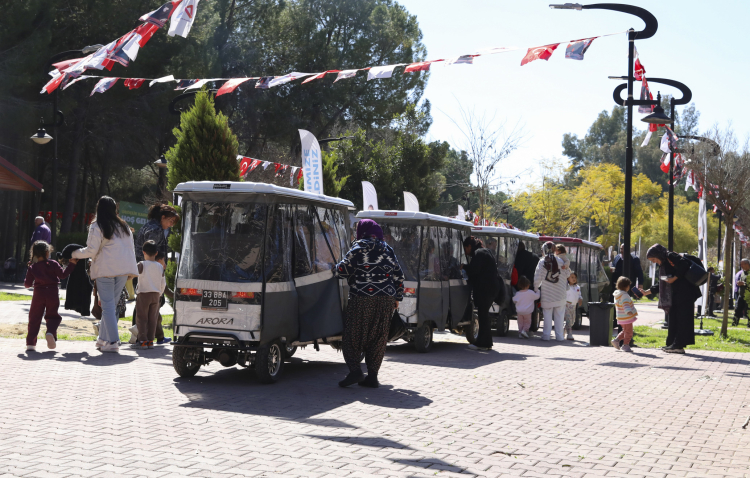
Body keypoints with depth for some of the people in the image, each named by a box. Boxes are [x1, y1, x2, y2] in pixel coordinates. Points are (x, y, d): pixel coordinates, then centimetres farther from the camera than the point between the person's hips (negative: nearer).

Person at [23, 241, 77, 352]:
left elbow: (27, 284, 4)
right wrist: (72, 264, -3)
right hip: (53, 295, -1)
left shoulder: (32, 268, 4)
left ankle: (30, 343, 2)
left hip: (38, 294, 1)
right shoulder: (53, 264, -2)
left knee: (34, 318, 7)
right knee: (52, 316, 11)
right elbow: (63, 274, -9)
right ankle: (50, 332, -20)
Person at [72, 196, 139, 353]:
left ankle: (112, 342, -11)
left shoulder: (96, 227, -2)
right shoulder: (123, 226, 15)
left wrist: (74, 254, 10)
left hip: (105, 269, -5)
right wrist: (131, 267, 22)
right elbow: (130, 248, 15)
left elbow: (91, 251, -5)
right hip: (123, 269, 5)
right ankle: (103, 338, 20)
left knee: (108, 305, -4)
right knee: (112, 304, 13)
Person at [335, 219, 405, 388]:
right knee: (378, 338, 7)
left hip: (362, 299, -5)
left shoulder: (359, 247, -2)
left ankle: (355, 371, -13)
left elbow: (343, 270, -6)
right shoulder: (388, 250, 14)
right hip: (386, 300, 5)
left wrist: (338, 267, 17)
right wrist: (397, 297, 26)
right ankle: (372, 376, 5)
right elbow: (399, 276, 17)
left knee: (353, 336, 1)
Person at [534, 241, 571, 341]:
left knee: (547, 315, 8)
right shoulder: (559, 261, -4)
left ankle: (546, 335, 8)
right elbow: (567, 273, 4)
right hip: (560, 294, 1)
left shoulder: (542, 262, -7)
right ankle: (559, 336, 7)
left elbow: (537, 278, -7)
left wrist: (536, 288, 9)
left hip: (547, 294, -1)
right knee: (559, 315, 7)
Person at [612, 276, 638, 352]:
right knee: (628, 331, 2)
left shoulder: (617, 294, 11)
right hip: (626, 318, -9)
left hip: (621, 317, 9)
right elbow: (625, 304, -34)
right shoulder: (624, 295, -19)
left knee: (625, 331, 21)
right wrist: (628, 311, -48)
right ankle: (625, 345, 6)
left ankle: (616, 340, 14)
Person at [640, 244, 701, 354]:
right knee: (674, 318, 9)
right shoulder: (663, 265, 21)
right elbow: (661, 285, 23)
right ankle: (674, 344, 11)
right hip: (675, 296, 10)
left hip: (685, 293, -10)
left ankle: (679, 345, -8)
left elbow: (685, 264, -20)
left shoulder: (670, 256, -6)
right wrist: (646, 292, 19)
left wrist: (674, 278, -17)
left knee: (682, 319, -8)